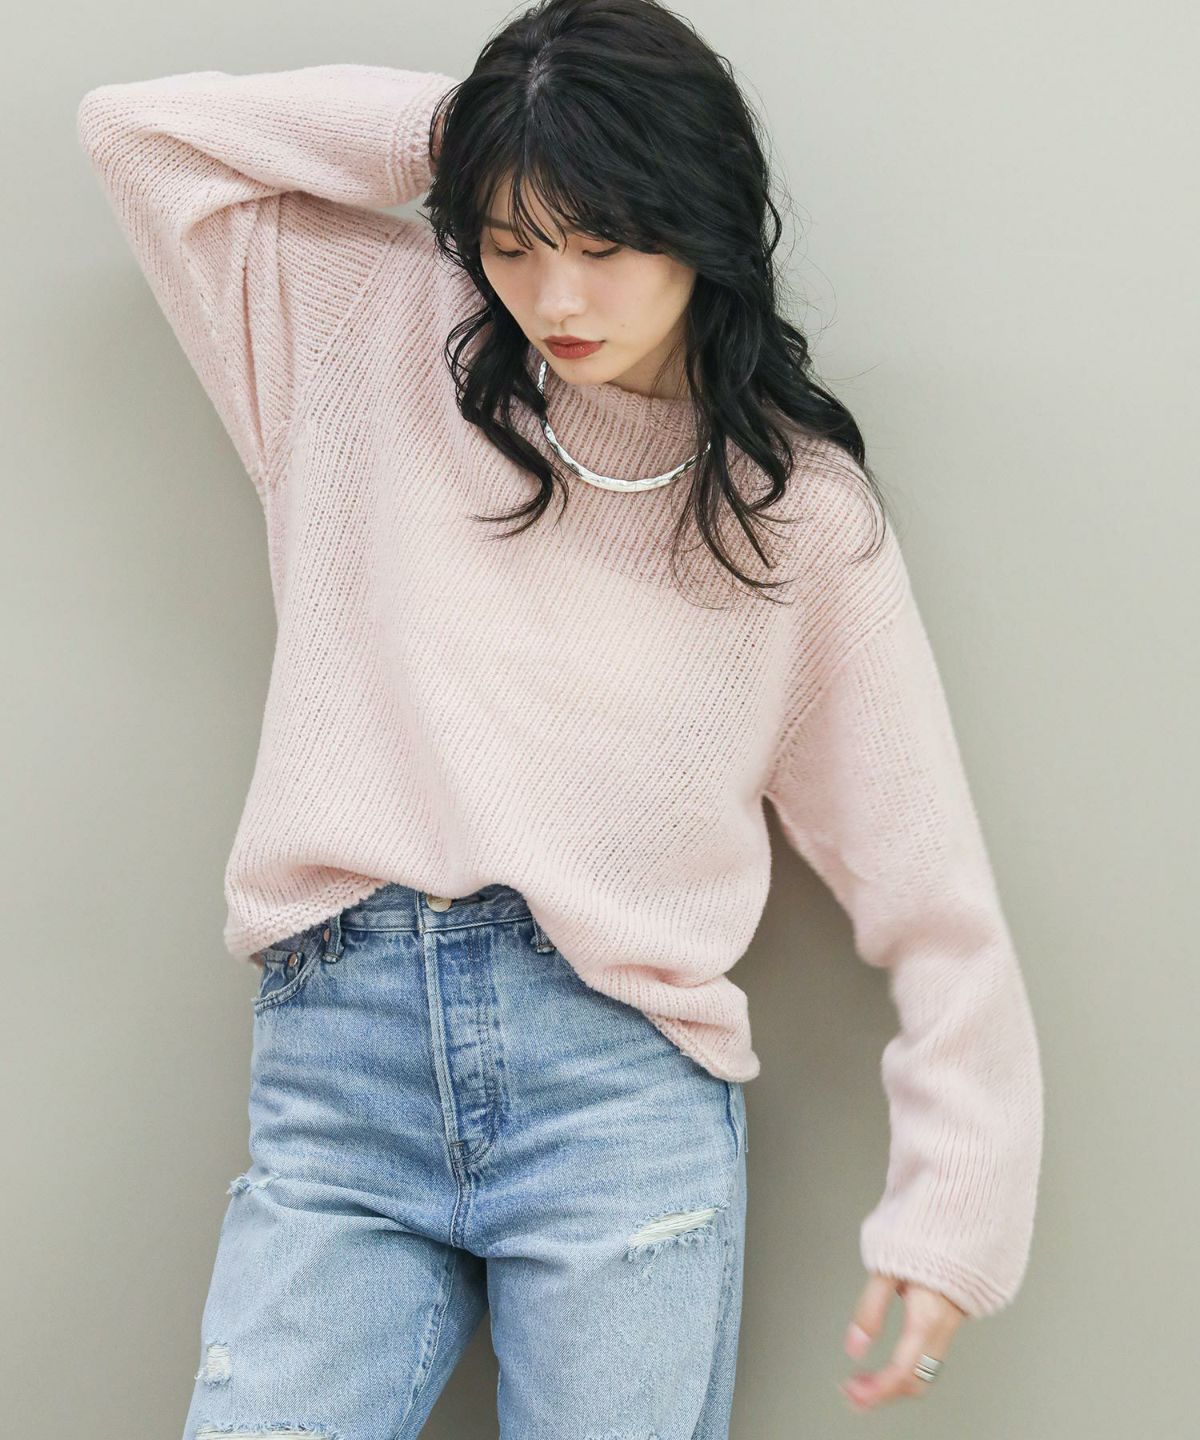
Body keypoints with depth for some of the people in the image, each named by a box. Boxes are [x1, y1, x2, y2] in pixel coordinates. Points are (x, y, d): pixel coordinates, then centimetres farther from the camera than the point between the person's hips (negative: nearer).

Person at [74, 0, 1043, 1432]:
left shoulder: (800, 506, 7)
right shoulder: (380, 340, 12)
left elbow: (928, 883, 6)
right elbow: (139, 127, 14)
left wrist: (955, 1207, 1)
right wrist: (445, 129, 8)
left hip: (622, 1082, -1)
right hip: (332, 1057, 1)